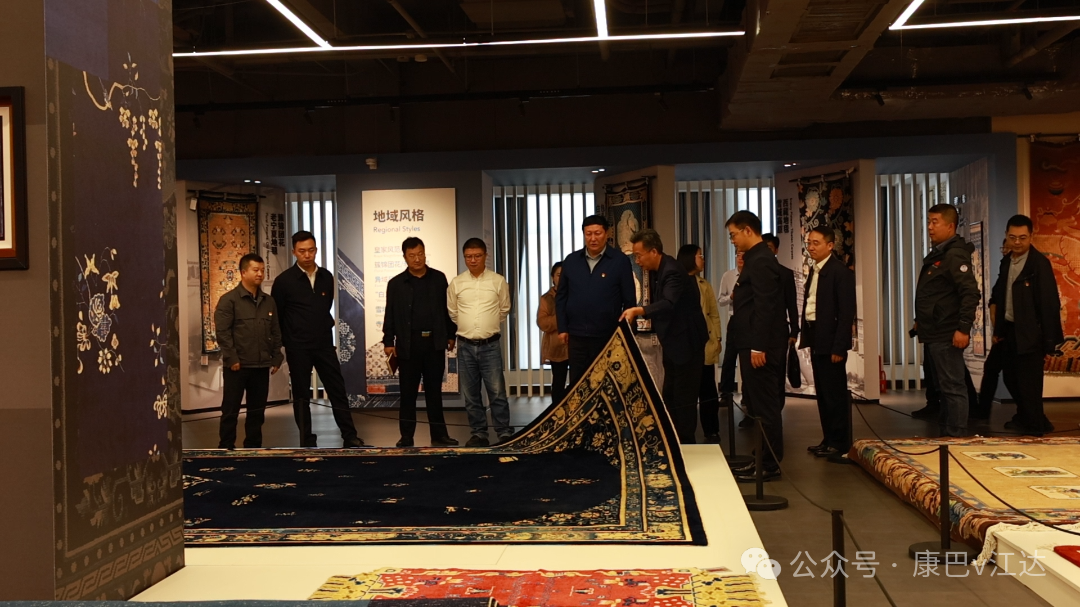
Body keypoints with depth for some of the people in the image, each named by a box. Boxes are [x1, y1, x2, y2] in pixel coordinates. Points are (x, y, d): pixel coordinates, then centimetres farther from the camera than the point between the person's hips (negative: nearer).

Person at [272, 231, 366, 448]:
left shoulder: (326, 277, 5)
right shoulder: (284, 280, -7)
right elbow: (276, 316, -1)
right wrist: (287, 342, 2)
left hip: (324, 345, 4)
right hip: (298, 348, -4)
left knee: (338, 390, 3)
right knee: (301, 396, 4)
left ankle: (350, 437, 9)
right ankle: (307, 441, 12)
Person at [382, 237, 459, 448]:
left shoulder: (439, 278, 6)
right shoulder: (396, 283, 2)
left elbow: (447, 309, 10)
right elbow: (390, 315, 2)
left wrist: (451, 335, 8)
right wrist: (388, 341, -4)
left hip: (435, 343, 1)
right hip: (408, 344, -1)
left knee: (434, 391, 7)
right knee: (408, 392, 3)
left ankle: (439, 434, 12)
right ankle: (406, 436, 9)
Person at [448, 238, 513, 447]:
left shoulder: (498, 281, -1)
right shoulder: (456, 283, 2)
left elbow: (504, 310, 10)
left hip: (490, 345, -2)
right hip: (465, 345, 2)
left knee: (497, 392, -2)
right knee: (471, 394, 7)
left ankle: (505, 434, 5)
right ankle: (478, 434, 16)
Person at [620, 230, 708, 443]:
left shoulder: (672, 272, -24)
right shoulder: (656, 271, 6)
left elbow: (668, 304, -40)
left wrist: (638, 310, -53)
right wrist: (661, 335, 8)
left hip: (686, 342, -10)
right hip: (673, 343, 10)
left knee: (684, 398, -4)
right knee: (670, 396, 15)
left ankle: (686, 444, 4)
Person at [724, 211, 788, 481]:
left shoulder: (760, 261, -16)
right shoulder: (757, 258, 16)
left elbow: (765, 306, -22)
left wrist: (758, 347, -23)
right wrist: (738, 295, 8)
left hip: (759, 346, -10)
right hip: (755, 343, 10)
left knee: (764, 406, -3)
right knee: (762, 405, 14)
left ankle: (769, 465, 4)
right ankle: (767, 460, 21)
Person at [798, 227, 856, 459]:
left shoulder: (840, 271, -12)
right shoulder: (814, 270, 13)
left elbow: (847, 312, -16)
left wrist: (839, 347, -19)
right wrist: (806, 337, 5)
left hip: (831, 341, -8)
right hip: (816, 339, 8)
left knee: (834, 392, -1)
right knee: (823, 392, 13)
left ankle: (839, 442, 7)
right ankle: (829, 439, 21)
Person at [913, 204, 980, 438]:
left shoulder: (955, 255, -14)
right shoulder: (936, 255, 15)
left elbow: (970, 293, -21)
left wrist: (964, 328, -24)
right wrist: (921, 321, 18)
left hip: (947, 336, -10)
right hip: (934, 334, 10)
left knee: (952, 387, -4)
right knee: (942, 387, 15)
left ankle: (957, 436, 1)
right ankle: (947, 431, 23)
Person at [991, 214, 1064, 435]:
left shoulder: (1039, 263, -14)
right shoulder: (1006, 262, 8)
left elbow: (1050, 304, -16)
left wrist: (1049, 343, -17)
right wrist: (998, 330, 12)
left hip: (1031, 334, -7)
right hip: (1011, 330, 8)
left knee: (1028, 382, 0)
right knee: (1012, 377, 18)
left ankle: (1033, 427, 15)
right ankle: (1025, 418, 38)